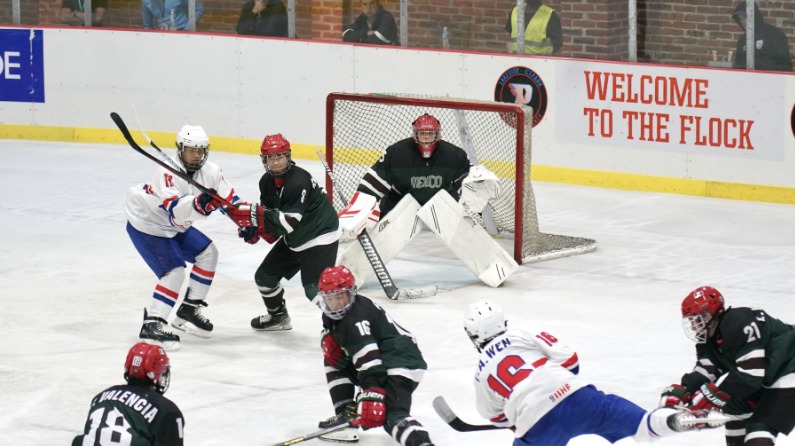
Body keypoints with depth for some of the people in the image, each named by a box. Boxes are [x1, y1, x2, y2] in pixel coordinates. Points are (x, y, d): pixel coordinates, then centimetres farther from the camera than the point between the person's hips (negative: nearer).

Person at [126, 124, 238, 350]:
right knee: (174, 271, -20)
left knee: (208, 253, 11)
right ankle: (152, 325, -18)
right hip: (145, 225, -9)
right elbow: (175, 210, -46)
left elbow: (231, 200, -4)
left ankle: (189, 310, 19)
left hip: (174, 227, 9)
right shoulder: (167, 173, -32)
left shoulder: (210, 171, -10)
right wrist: (198, 203, -63)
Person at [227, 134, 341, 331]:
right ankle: (278, 316, 38)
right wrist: (254, 228, -11)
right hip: (293, 239, 9)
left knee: (314, 288, -23)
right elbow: (269, 213, 10)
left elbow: (289, 222, -34)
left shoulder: (299, 181, -29)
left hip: (320, 238, -9)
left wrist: (254, 214, -38)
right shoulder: (267, 182, -2)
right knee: (265, 276, 15)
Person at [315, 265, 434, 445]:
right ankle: (346, 416, 9)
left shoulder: (355, 320, -21)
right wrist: (330, 343, -4)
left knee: (392, 415, -29)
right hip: (384, 361, 11)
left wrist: (372, 398, -38)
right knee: (334, 362, 17)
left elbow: (370, 365, -30)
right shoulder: (333, 315, 10)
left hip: (402, 365, -11)